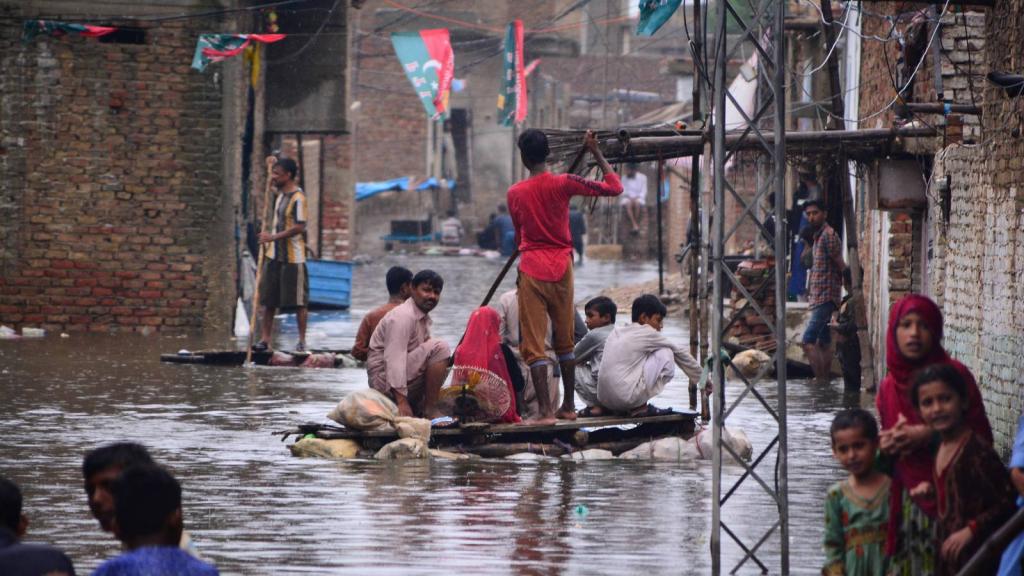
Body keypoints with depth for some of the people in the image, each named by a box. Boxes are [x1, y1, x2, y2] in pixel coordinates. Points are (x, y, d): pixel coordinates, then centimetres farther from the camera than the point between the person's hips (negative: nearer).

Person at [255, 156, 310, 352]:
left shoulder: (298, 198, -16)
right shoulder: (281, 192, 10)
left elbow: (299, 227, -23)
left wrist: (273, 237, -23)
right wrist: (272, 164, 16)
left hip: (293, 257, -8)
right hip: (275, 255, 8)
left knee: (298, 301, 0)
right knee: (268, 300, 6)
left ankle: (302, 341, 7)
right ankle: (265, 339, 9)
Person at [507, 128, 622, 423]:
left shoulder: (515, 193, 0)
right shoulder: (563, 184, -5)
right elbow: (614, 187, -2)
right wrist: (596, 153, 7)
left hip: (531, 269, -1)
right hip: (561, 268, 1)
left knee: (533, 344, -2)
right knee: (564, 340, 16)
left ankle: (545, 410, -12)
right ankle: (568, 406, 22)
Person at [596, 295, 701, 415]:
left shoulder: (616, 333, 18)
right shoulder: (646, 333, -1)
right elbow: (679, 353, 9)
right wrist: (700, 377, 21)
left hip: (604, 401, 8)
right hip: (626, 399, -8)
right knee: (666, 354, 3)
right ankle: (640, 407, 2)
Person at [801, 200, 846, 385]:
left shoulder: (828, 235, -12)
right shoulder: (818, 236, 18)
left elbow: (841, 266, -13)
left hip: (825, 297, -10)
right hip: (818, 297, 10)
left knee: (808, 340, -17)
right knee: (823, 342, 11)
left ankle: (821, 379, -20)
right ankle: (826, 378, 14)